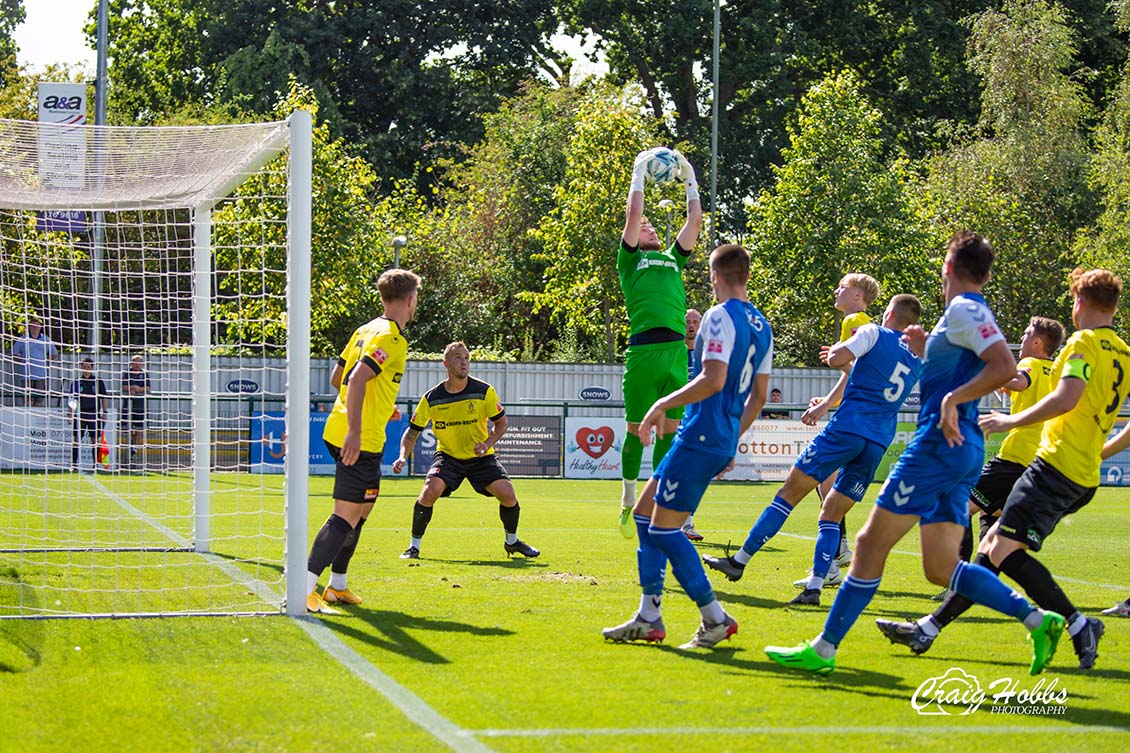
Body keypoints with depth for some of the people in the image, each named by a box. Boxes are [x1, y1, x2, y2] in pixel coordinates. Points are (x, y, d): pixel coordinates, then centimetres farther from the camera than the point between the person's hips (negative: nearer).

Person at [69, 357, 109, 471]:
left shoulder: (98, 382, 6)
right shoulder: (76, 382, 6)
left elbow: (104, 398, 10)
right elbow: (71, 399, 8)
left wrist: (105, 412, 3)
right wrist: (69, 412, -2)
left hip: (94, 413, 0)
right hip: (80, 413, 0)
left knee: (95, 440, 2)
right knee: (76, 439, -4)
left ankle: (95, 464, 7)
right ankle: (74, 464, 0)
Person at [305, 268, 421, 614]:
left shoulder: (366, 330, 15)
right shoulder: (390, 338, -13)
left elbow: (337, 377, 22)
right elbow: (357, 379, -25)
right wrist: (354, 432, -28)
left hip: (339, 431, 10)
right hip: (360, 440, -10)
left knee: (361, 508, 21)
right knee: (347, 515, -12)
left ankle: (337, 585, 27)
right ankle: (305, 589, -20)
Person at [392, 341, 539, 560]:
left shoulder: (484, 391, -11)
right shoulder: (432, 398, -11)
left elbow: (501, 422, -1)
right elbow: (413, 431, -2)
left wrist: (488, 443, -18)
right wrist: (403, 457, -18)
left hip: (481, 457, 1)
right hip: (448, 455, -1)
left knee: (508, 494, -15)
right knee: (430, 490, -26)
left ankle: (512, 541, 14)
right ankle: (414, 546, -9)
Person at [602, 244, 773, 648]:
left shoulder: (720, 316, -13)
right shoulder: (761, 326, 14)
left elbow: (713, 380, -24)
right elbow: (758, 395, 19)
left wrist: (664, 404, -16)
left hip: (702, 438, -9)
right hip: (723, 441, 9)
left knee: (663, 527, -5)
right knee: (645, 512, 14)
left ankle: (715, 618, -3)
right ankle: (648, 618, 12)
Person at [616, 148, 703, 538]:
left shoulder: (672, 259, 26)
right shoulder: (630, 260, 12)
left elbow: (695, 219, 27)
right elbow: (633, 213, 5)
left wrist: (689, 180, 29)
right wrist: (639, 173, 13)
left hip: (676, 351, 5)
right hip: (644, 349, -5)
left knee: (669, 430, 6)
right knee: (637, 430, 1)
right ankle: (628, 503, 13)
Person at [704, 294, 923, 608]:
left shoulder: (874, 334, 0)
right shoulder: (917, 358, 18)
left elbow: (836, 359, -11)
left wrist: (841, 348, 11)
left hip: (847, 427, -6)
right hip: (879, 443, 6)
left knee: (790, 492, -1)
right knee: (831, 515, 10)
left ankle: (740, 560, -1)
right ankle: (815, 587, -3)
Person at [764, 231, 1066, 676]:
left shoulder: (963, 309, -9)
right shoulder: (970, 312, 20)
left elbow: (1005, 367, -22)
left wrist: (953, 398, -21)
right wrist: (930, 345, 28)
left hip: (939, 446, -10)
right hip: (961, 450, 10)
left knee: (872, 542, -4)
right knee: (940, 567, 7)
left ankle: (824, 648, -2)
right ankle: (1037, 619, 0)